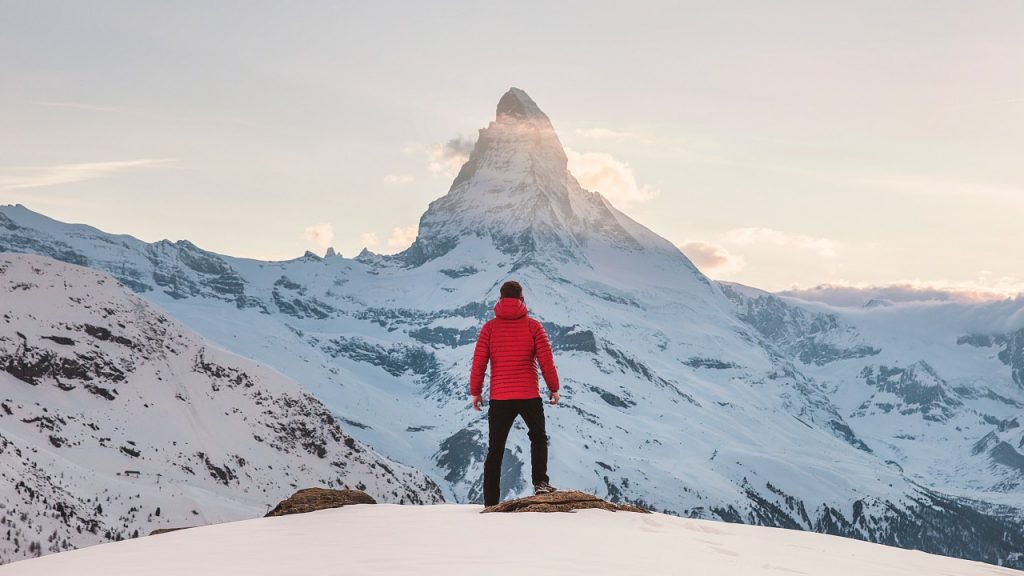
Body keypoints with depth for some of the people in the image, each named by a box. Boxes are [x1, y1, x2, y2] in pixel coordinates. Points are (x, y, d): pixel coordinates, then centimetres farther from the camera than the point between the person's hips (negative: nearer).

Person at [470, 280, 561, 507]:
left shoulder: (490, 327, 0)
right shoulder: (533, 326, -2)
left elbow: (479, 362, -1)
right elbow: (546, 361, -2)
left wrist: (475, 392, 9)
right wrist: (554, 388, 10)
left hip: (499, 398, 1)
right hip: (529, 396, -1)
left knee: (495, 450, 9)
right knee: (538, 437, 23)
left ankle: (490, 502, 8)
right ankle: (540, 482, 5)